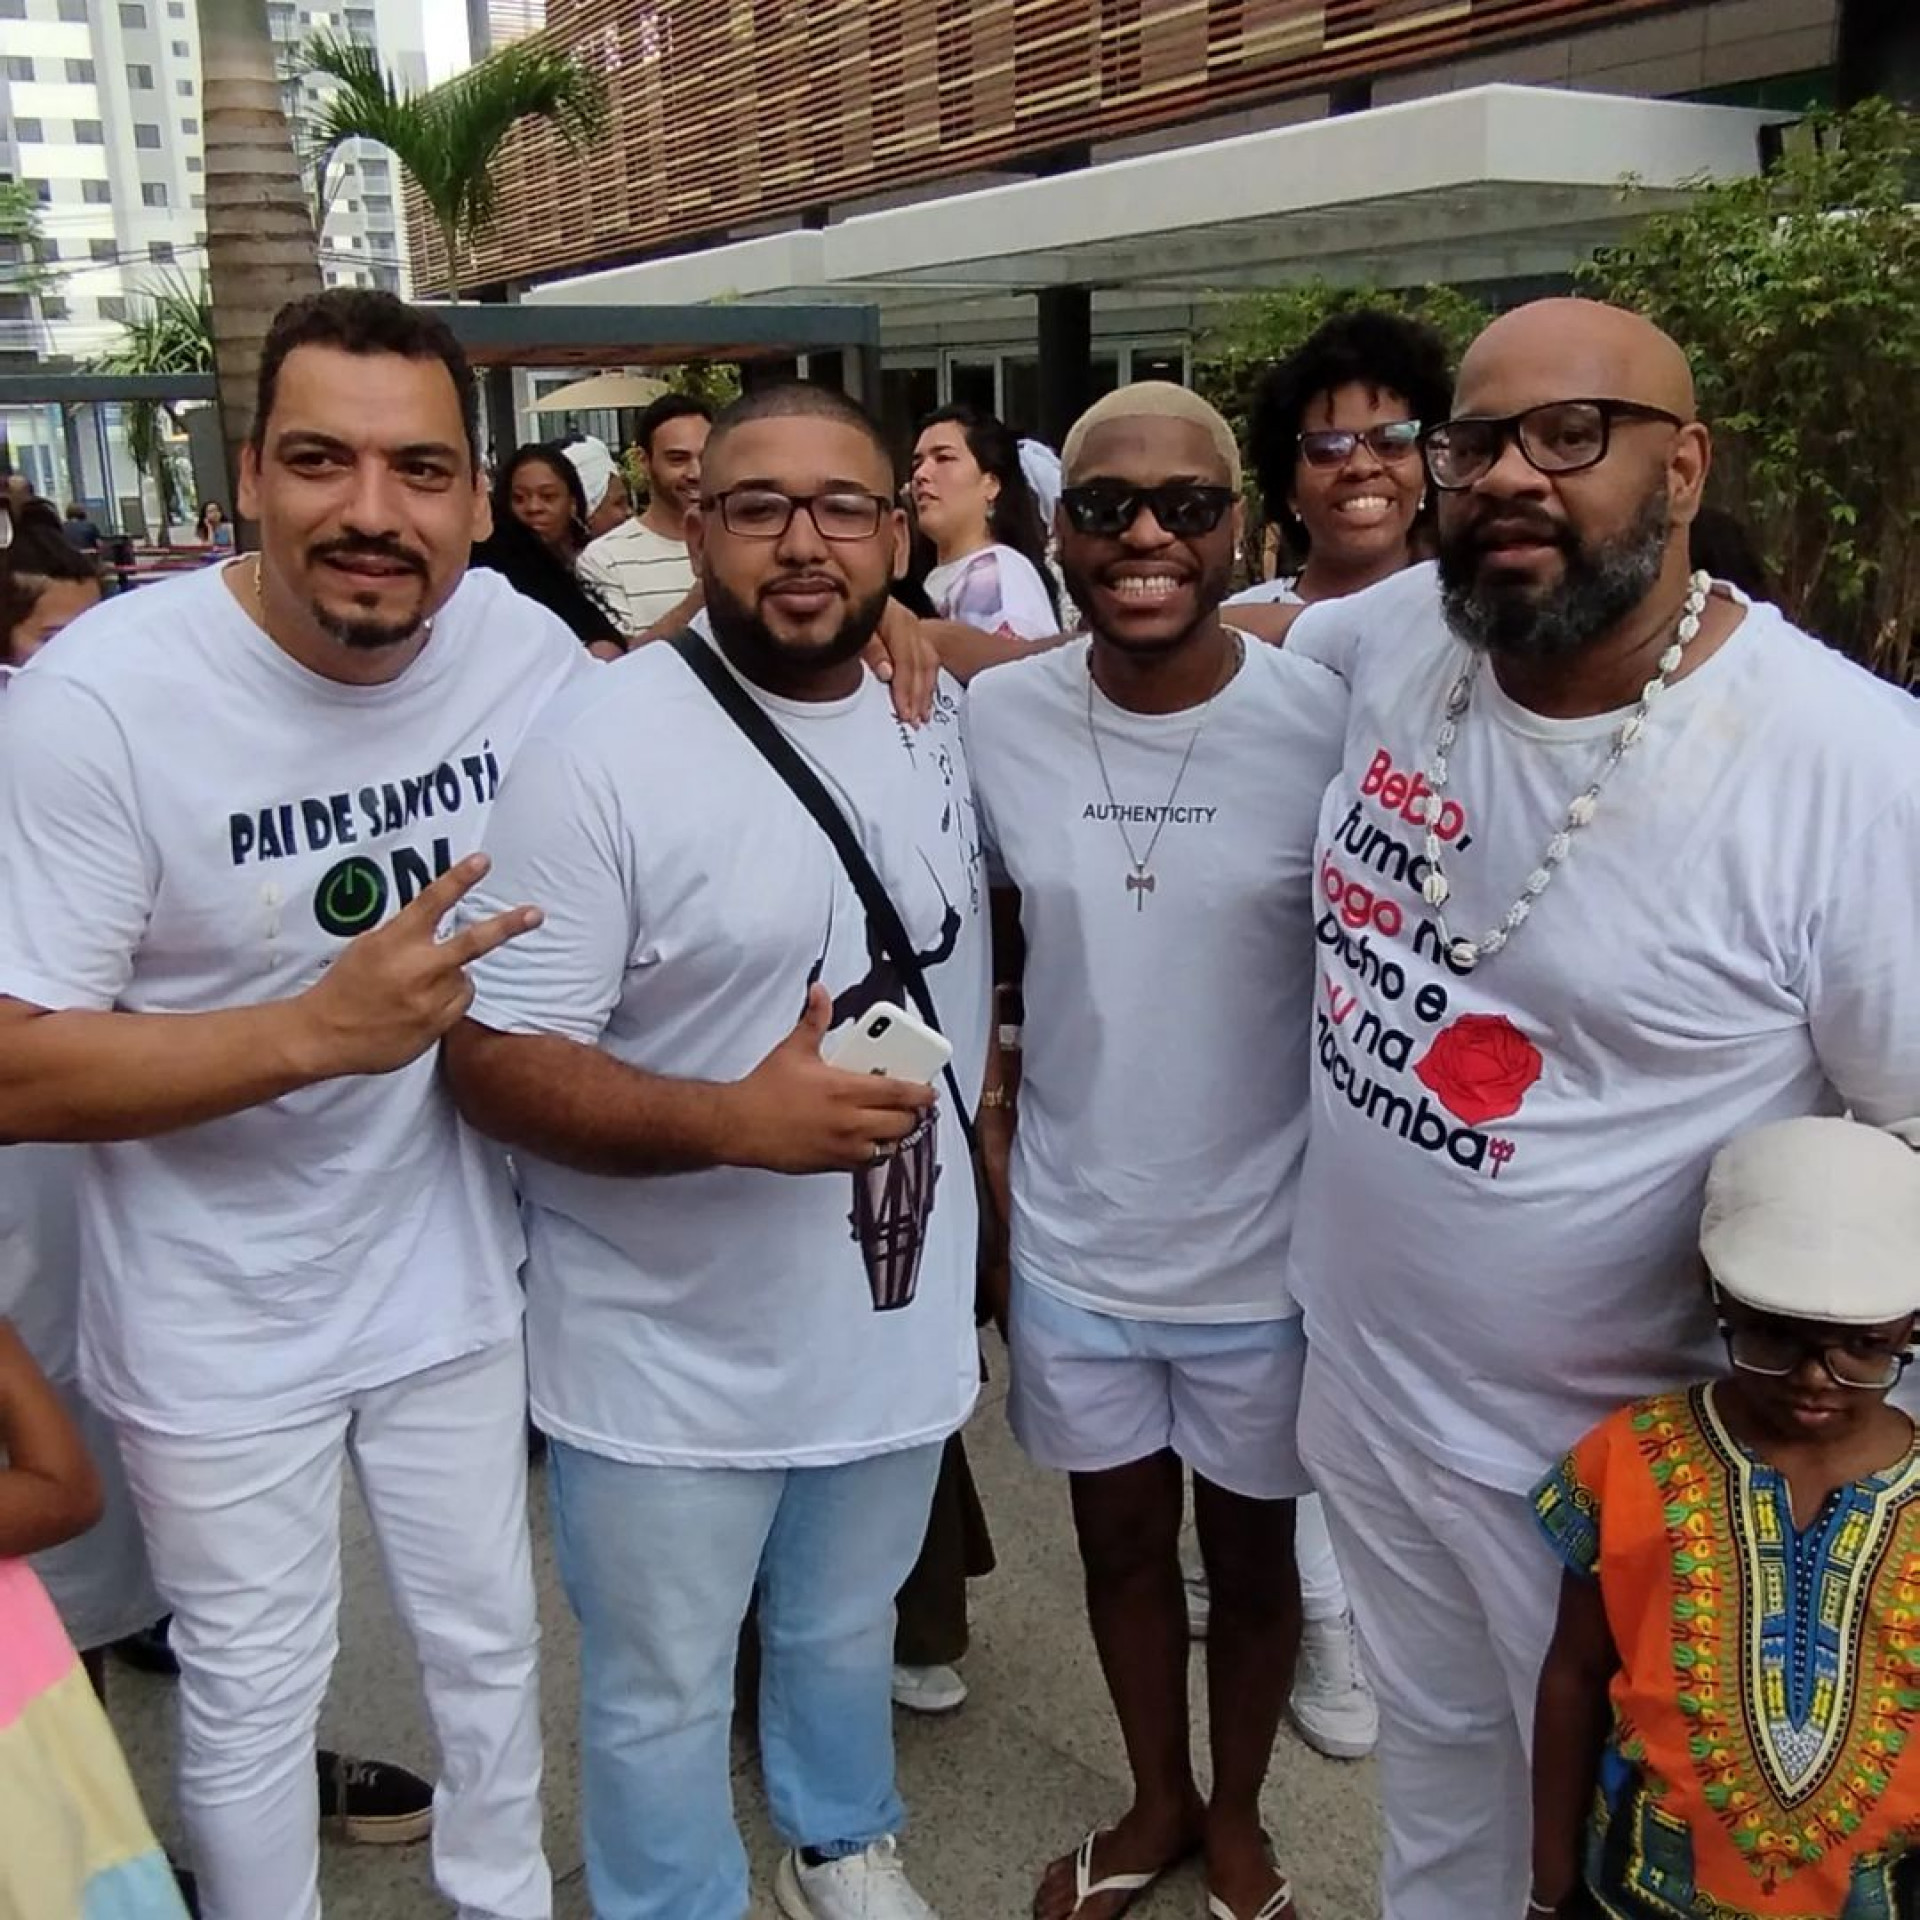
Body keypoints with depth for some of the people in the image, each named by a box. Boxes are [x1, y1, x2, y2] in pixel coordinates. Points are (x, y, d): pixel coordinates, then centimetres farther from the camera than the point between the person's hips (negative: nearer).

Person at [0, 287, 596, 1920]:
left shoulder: (524, 646, -11)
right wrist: (318, 1029, -35)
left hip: (453, 1274, 4)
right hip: (219, 1322, -3)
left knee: (490, 1644, 22)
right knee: (256, 1693, 17)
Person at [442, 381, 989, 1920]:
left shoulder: (946, 717, -1)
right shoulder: (600, 754, -19)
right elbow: (495, 1061, -20)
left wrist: (971, 1130, 11)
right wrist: (732, 1119, -33)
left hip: (896, 1313, 5)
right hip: (671, 1357, -5)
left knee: (851, 1635, 28)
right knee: (664, 1695, 17)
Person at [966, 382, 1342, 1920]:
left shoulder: (1323, 723, -16)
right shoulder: (996, 716, -7)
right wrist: (988, 1089, 2)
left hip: (1265, 1248, -2)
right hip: (1072, 1237, 3)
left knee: (1250, 1554, 18)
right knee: (1119, 1535, 21)